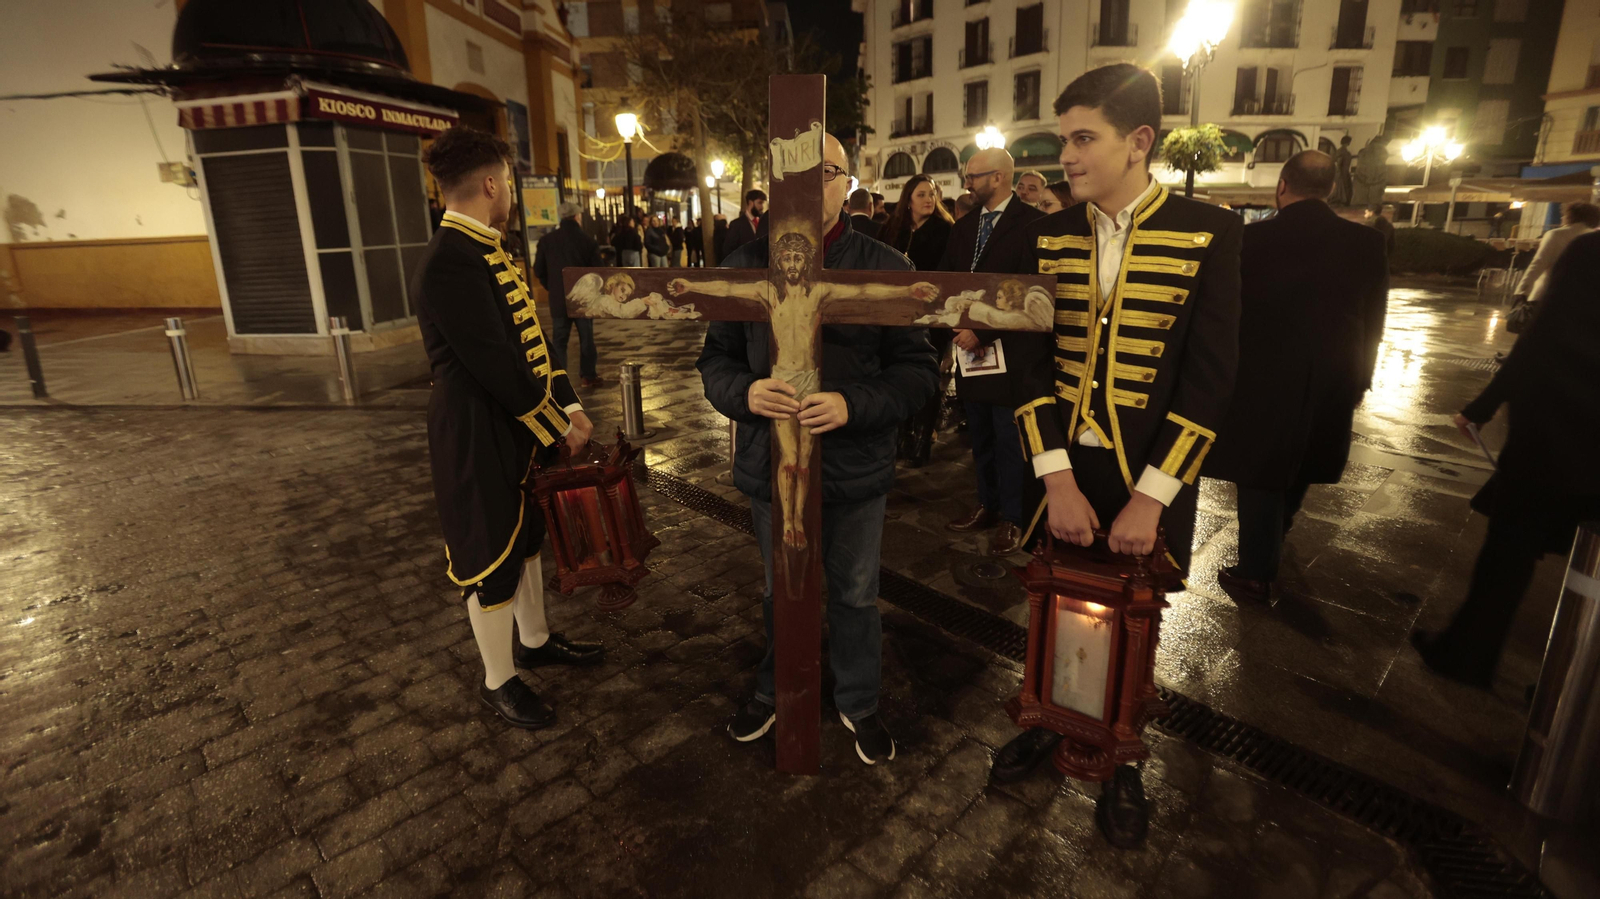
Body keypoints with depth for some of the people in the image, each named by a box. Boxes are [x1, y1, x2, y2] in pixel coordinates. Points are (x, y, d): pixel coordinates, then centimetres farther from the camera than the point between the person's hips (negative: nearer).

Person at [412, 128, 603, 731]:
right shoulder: (449, 263, -23)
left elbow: (529, 340, 9)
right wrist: (558, 428, -16)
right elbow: (496, 368, -26)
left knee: (524, 537, 22)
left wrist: (568, 405, 1)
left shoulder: (487, 250, 9)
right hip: (479, 439, -10)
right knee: (490, 557, 6)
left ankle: (535, 640, 43)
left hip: (523, 427, 10)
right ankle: (498, 681, 26)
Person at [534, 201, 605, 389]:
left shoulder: (546, 240, -3)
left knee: (558, 341, 6)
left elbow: (539, 271, 2)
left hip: (558, 299, 1)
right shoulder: (588, 241, -8)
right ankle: (589, 376, 16)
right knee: (586, 339, 11)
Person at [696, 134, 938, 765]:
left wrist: (852, 404, -26)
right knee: (780, 592, 22)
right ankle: (774, 692, 48)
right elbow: (716, 357, 4)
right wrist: (744, 391, -19)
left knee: (855, 595, 17)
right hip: (770, 465, 2)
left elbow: (919, 369, -9)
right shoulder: (745, 266, -1)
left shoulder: (886, 269, -8)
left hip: (855, 470, -1)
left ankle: (859, 704, 43)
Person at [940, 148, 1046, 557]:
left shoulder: (1030, 224, -9)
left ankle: (1012, 519, 14)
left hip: (1007, 349, -7)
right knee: (979, 434, 14)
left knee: (1009, 438, 1)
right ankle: (988, 504, 28)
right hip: (970, 343, 7)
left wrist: (983, 331, -17)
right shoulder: (964, 227, 14)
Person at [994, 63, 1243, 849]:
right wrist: (1056, 479, -13)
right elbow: (1030, 360, -4)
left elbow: (1210, 376, -11)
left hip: (1150, 480, -2)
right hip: (1062, 471, 2)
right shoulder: (1047, 236, 0)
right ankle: (1050, 722, 44)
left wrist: (1149, 497, -16)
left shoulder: (1210, 233, -7)